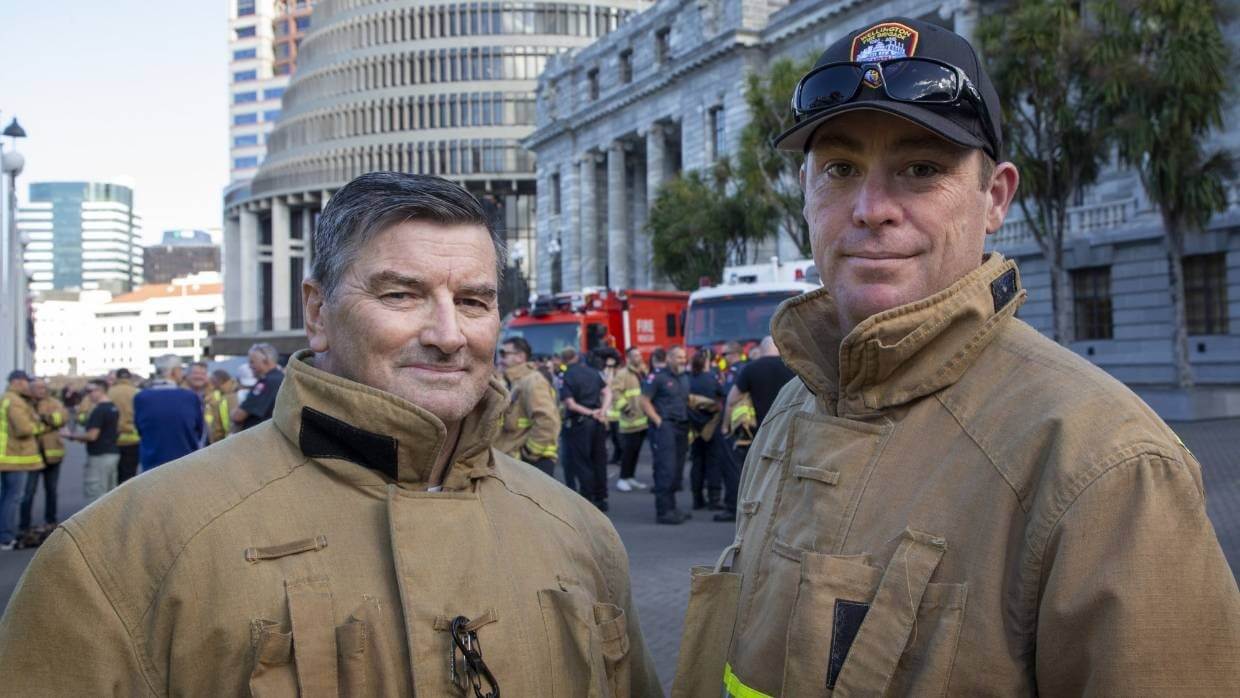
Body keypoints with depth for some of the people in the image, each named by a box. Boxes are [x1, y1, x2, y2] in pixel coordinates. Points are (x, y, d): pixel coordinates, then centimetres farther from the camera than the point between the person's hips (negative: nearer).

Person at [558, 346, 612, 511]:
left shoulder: (566, 377, -10)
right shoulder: (593, 372, 7)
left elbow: (570, 404, -16)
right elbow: (607, 392, 3)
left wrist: (590, 412, -8)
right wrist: (603, 410, -9)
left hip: (579, 423, -5)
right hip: (598, 422, 6)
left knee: (582, 463, 2)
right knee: (599, 460, 13)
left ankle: (589, 500, 2)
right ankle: (601, 498, 20)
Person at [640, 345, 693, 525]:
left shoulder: (684, 378, 18)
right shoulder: (658, 377, -5)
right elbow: (644, 401, -8)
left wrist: (688, 425, 14)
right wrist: (658, 421, -14)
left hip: (681, 427, 8)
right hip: (665, 427, -8)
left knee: (677, 470, 9)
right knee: (666, 469, -10)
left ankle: (671, 507, 18)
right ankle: (663, 511, -8)